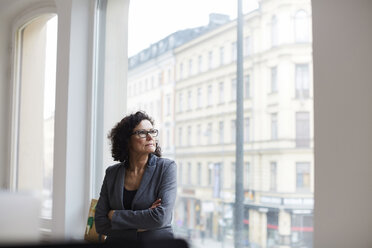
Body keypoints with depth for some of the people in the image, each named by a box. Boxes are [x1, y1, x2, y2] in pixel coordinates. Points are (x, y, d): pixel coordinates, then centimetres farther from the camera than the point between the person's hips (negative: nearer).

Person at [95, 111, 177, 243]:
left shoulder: (166, 167, -3)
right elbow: (100, 224, 2)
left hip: (157, 239, -1)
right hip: (118, 241, 1)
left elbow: (161, 217, -14)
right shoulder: (112, 173, 5)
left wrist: (115, 216, -7)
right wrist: (142, 225, -9)